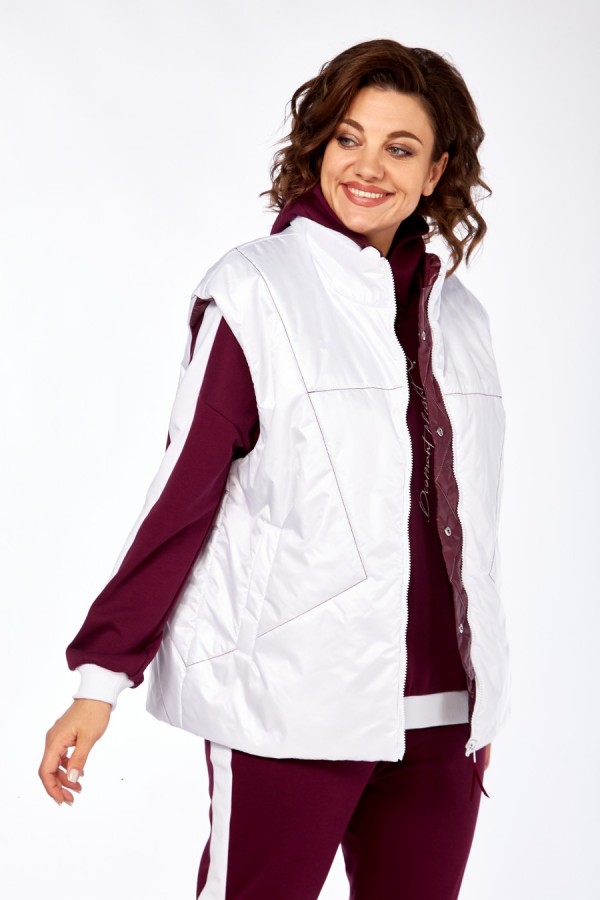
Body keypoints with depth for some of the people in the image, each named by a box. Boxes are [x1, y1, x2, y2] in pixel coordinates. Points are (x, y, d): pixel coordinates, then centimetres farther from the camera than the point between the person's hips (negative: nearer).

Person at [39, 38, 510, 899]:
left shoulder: (457, 312, 11)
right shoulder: (255, 292, -6)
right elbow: (182, 496, -6)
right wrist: (103, 675, -9)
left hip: (438, 713, 5)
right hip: (294, 701, -5)